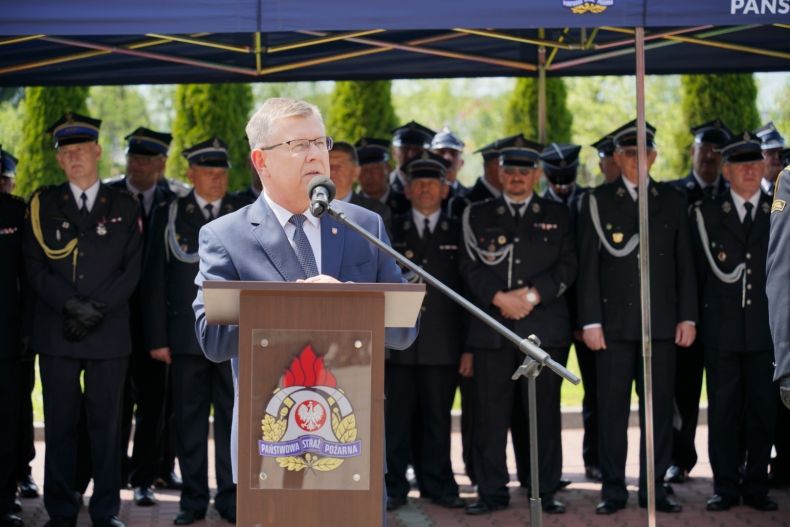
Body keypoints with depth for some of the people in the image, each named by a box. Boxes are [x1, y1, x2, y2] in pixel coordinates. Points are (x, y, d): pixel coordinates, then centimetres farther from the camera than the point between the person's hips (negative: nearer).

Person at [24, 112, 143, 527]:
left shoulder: (125, 206, 9)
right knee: (60, 423, 3)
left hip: (109, 333, 0)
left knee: (106, 423, 2)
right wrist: (72, 305, -12)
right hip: (55, 333, 0)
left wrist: (98, 308, -10)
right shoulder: (42, 204, 8)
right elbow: (35, 268, 1)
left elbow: (132, 270, 4)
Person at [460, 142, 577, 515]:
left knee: (545, 412, 2)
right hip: (492, 328, 0)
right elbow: (471, 266, 4)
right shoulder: (478, 215, 13)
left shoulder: (557, 216, 13)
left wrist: (532, 295, -10)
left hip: (544, 327, 0)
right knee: (490, 413, -1)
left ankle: (546, 491, 9)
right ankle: (492, 491, 6)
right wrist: (500, 297, -11)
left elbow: (566, 267, 4)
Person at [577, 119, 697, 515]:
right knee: (612, 409, 1)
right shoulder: (597, 201, 4)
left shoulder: (673, 200, 10)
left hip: (661, 322, 2)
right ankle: (613, 489, 8)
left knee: (659, 408, 4)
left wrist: (687, 317, 2)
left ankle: (654, 487, 13)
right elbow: (588, 265, 1)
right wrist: (590, 320, -5)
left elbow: (685, 263, 9)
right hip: (614, 322, -1)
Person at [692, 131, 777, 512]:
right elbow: (700, 271, 7)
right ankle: (725, 487, 10)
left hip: (765, 329, 0)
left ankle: (756, 487, 12)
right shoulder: (706, 213, 7)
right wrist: (697, 319, 3)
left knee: (762, 409, 3)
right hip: (722, 330, 0)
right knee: (723, 410, 3)